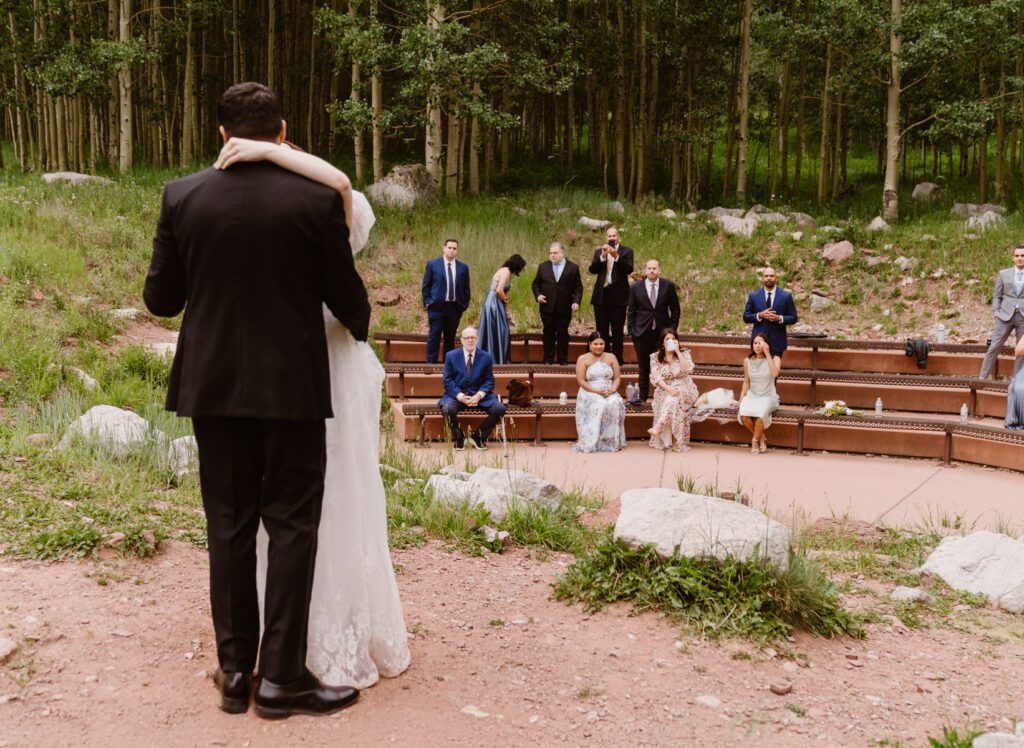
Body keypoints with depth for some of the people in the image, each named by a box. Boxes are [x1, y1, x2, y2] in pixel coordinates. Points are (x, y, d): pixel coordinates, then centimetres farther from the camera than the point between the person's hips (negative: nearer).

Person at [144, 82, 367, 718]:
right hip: (293, 386, -3)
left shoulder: (182, 196, -1)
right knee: (292, 527, 6)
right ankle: (282, 676, 9)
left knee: (230, 527, 12)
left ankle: (235, 669, 20)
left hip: (214, 385, 3)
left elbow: (161, 298, 4)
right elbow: (346, 294, 0)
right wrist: (361, 328, 22)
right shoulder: (317, 199, -8)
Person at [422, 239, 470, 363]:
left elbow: (466, 288, 12)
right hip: (437, 306, -3)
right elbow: (426, 286, 4)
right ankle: (430, 364, 0)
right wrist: (427, 302, -4)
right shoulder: (432, 264, 2)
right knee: (434, 336, -4)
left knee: (450, 338, 8)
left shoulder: (463, 267, 9)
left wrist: (465, 304, 4)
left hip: (455, 307, 3)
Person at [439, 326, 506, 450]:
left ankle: (478, 437, -1)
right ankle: (459, 438, -4)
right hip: (457, 395, -1)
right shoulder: (451, 356, 2)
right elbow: (448, 381, -1)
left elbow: (489, 381, 4)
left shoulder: (486, 357, 5)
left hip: (479, 395, 1)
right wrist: (460, 396, -17)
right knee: (447, 409, -34)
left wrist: (479, 395, -15)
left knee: (500, 409, -23)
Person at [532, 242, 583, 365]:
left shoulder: (573, 267, 3)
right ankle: (548, 360, 11)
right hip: (547, 307, 1)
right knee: (548, 333, 5)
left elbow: (578, 287, 2)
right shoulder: (543, 266, 8)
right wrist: (538, 295, -5)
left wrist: (576, 301, -10)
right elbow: (536, 284, 12)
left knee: (563, 334, 4)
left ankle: (563, 361, 10)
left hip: (564, 308, -1)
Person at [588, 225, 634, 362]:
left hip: (618, 295, -3)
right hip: (601, 295, 3)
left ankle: (617, 359, 3)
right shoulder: (599, 251, 11)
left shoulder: (626, 251, 2)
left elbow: (629, 270, -13)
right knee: (601, 330, 5)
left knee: (617, 330, 0)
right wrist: (602, 256, -16)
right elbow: (592, 269, -2)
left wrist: (616, 256, -24)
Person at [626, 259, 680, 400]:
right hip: (642, 333, 0)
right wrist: (631, 330, -1)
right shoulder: (636, 287, 1)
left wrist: (672, 328, -1)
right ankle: (642, 398, 16)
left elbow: (675, 309, 6)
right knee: (643, 369, 8)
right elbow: (631, 311, 5)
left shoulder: (668, 286, 0)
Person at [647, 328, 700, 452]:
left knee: (676, 397, -35)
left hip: (684, 389, -1)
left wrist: (677, 352, -14)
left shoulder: (684, 353, 4)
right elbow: (655, 377, -8)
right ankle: (676, 443, -34)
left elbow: (688, 369, -14)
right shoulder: (655, 357, 4)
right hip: (664, 390, 1)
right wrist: (668, 388, -25)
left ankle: (658, 427, -44)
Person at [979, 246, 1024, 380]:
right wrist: (996, 313, -3)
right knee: (994, 347, -2)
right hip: (1006, 316, 0)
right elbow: (997, 296, 8)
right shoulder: (1004, 273, 5)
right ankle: (982, 377, 1)